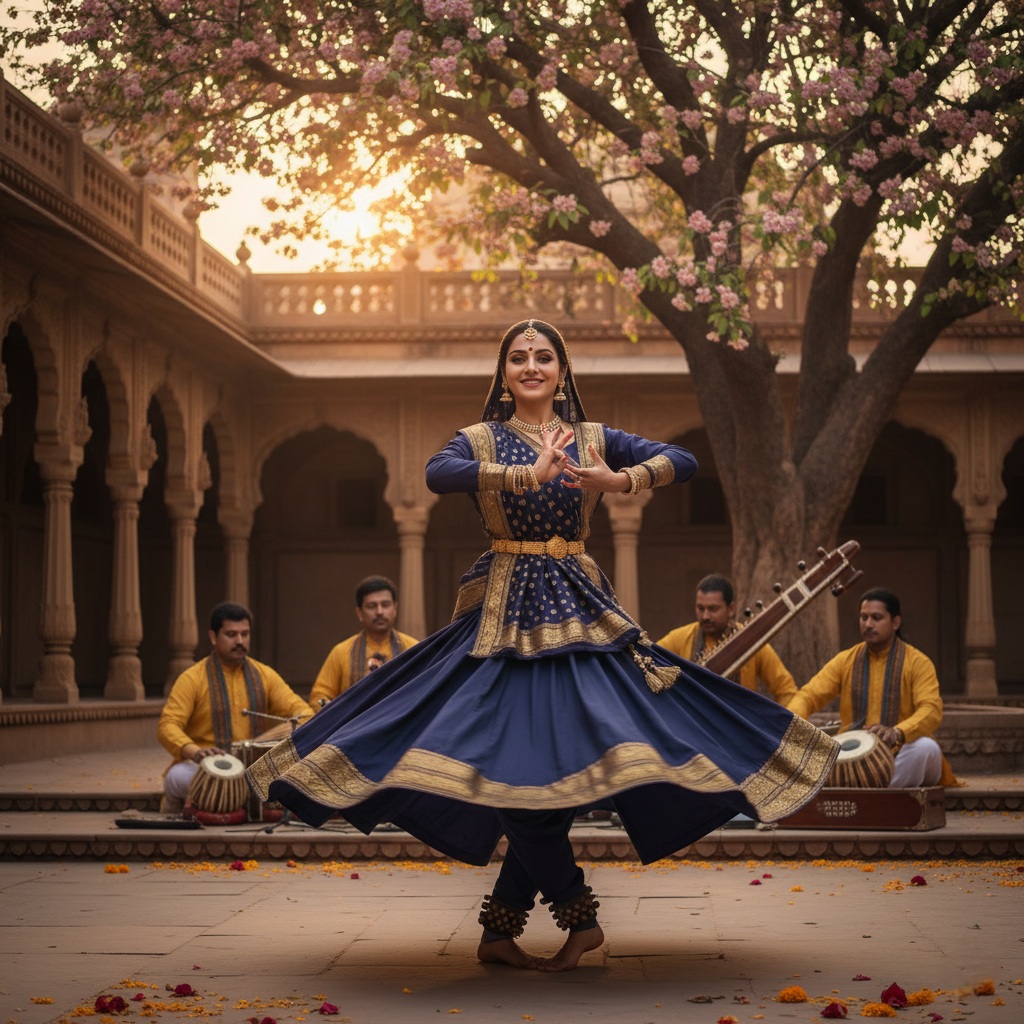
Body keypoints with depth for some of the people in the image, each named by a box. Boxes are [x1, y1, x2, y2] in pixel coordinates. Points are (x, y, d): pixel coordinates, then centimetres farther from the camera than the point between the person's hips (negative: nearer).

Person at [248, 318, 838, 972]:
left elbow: (684, 462, 0)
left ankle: (499, 933, 8)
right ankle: (580, 919, 5)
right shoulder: (481, 441, 5)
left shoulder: (593, 438, 11)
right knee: (524, 764, -11)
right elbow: (438, 475, -18)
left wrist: (622, 480, -19)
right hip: (507, 611, -2)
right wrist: (530, 474, -28)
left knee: (563, 761, -4)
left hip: (580, 609, 2)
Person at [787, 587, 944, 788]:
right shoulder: (845, 660, 11)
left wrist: (897, 733, -36)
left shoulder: (917, 662, 0)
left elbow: (931, 710, -15)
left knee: (926, 747, -35)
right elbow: (808, 696, 3)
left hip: (901, 758, -2)